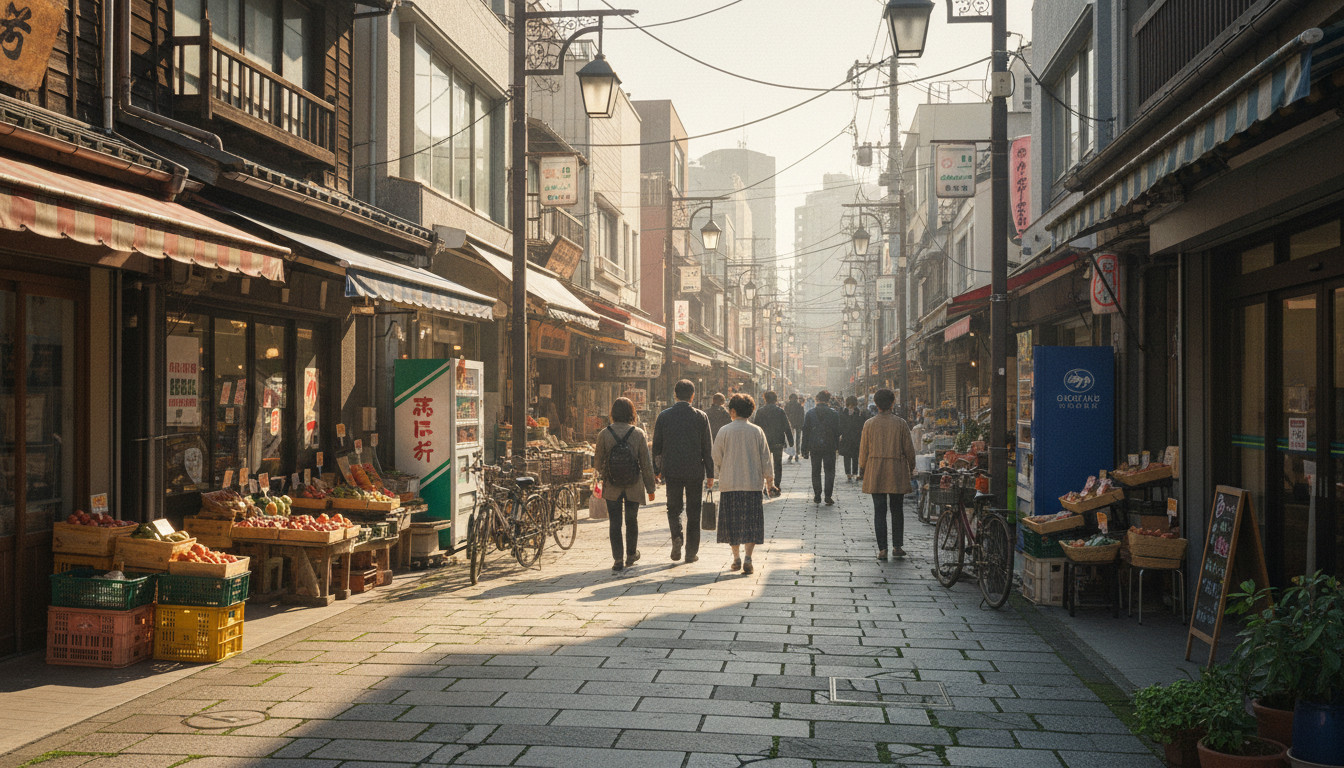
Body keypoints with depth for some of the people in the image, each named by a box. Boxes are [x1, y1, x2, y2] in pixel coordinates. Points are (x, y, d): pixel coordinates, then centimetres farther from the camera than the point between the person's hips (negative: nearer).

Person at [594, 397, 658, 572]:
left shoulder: (604, 434, -8)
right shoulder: (638, 434, -8)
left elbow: (598, 461, 1)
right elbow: (646, 463, -4)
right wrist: (650, 487, 5)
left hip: (611, 487, -1)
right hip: (634, 487, 1)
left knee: (615, 523, 6)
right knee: (632, 521, 17)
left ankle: (618, 559, 3)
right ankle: (631, 555, 32)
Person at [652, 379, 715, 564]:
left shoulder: (663, 416, -1)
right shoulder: (701, 417, -4)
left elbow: (656, 447, 3)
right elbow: (708, 448, -2)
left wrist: (658, 470, 14)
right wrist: (710, 474, 4)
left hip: (672, 471, 1)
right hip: (695, 471, 0)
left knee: (673, 508, 14)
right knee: (693, 512, 8)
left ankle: (677, 537, -11)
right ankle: (691, 552, 10)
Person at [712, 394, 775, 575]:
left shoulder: (724, 431, -4)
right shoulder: (757, 431, -1)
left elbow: (717, 458, 1)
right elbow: (765, 458, 3)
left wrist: (721, 474, 20)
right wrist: (769, 480, 13)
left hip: (729, 483, 0)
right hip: (753, 484, 0)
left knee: (731, 521, 11)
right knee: (751, 522, 2)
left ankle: (736, 557, 15)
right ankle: (748, 557, -12)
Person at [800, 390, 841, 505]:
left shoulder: (810, 413, -1)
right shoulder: (834, 414, -4)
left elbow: (805, 431, 0)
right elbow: (837, 432, -2)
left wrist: (805, 449, 4)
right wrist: (837, 446, 7)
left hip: (814, 447, 1)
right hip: (829, 447, -1)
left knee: (816, 472, 10)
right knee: (830, 471, 4)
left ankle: (817, 496, 10)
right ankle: (828, 496, -3)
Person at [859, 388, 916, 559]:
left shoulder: (869, 424, -3)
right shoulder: (901, 423, -5)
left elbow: (863, 450, 2)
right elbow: (909, 449, -1)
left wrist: (864, 468, 16)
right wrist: (911, 467, 14)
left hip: (875, 474, 0)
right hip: (897, 474, 0)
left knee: (879, 510, 3)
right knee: (897, 510, 11)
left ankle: (882, 549, 1)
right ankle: (897, 547, 13)